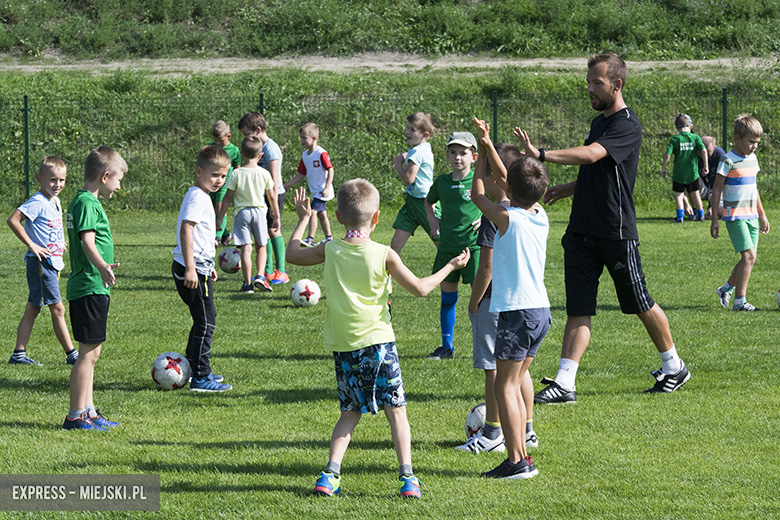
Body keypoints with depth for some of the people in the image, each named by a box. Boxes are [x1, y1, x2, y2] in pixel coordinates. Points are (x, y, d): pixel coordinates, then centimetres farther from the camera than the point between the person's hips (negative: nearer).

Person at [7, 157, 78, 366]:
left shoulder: (55, 201, 13)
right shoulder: (38, 202, -16)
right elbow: (13, 220, -24)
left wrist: (60, 243, 16)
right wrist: (31, 245, -20)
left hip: (53, 262, 9)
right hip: (40, 261, -9)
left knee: (33, 308, 9)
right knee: (57, 308, -6)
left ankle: (19, 354, 12)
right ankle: (71, 354, -2)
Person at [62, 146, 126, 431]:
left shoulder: (84, 201, 17)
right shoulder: (87, 203, -14)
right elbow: (88, 241, -27)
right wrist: (102, 266, -44)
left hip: (93, 288, 11)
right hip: (90, 288, -11)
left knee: (91, 353, 14)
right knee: (88, 352, -8)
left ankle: (88, 411, 19)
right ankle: (76, 416, -6)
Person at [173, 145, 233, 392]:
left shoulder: (201, 196, 17)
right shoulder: (197, 197, -15)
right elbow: (186, 229, -24)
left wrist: (207, 266, 33)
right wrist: (191, 268, -28)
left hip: (197, 267, 11)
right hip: (193, 269, -11)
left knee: (205, 320, 19)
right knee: (205, 322, -8)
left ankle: (194, 369, 28)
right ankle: (200, 377, -5)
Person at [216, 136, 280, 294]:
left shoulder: (236, 174, -8)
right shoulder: (264, 174, -3)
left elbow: (228, 197, -4)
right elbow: (272, 197, 5)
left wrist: (220, 216, 5)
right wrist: (276, 216, 17)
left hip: (242, 212, -1)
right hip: (259, 211, 1)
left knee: (245, 249, -1)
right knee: (261, 246, 16)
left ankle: (247, 283, -2)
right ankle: (260, 276, -1)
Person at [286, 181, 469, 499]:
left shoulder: (330, 251, -1)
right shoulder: (384, 255, -8)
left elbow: (292, 254, 15)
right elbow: (420, 288, -4)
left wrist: (303, 219, 27)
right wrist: (450, 266, 8)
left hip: (343, 347, 3)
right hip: (377, 341, -3)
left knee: (351, 411, 14)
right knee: (396, 410, 4)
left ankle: (331, 473, 2)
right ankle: (407, 476, -3)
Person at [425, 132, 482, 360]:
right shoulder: (442, 182, 8)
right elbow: (428, 201, 27)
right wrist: (432, 219, 11)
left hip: (473, 245, -5)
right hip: (447, 246, 5)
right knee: (447, 296, 11)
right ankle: (447, 346, 20)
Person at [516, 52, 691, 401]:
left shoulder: (627, 125, -13)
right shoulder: (598, 121, 16)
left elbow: (591, 155, -29)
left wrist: (541, 155, -36)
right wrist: (567, 189, 13)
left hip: (617, 234, -7)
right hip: (582, 231, 7)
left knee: (640, 304, 6)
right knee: (577, 310, -1)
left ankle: (674, 368, 24)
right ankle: (564, 383, -6)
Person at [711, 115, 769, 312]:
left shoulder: (752, 159, 12)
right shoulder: (729, 161, -12)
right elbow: (717, 190, -9)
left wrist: (762, 215, 24)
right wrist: (714, 219, -9)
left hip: (751, 216, 8)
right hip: (735, 216, -8)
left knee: (748, 258, 6)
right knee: (749, 255, -15)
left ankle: (726, 289, 27)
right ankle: (739, 301, -10)